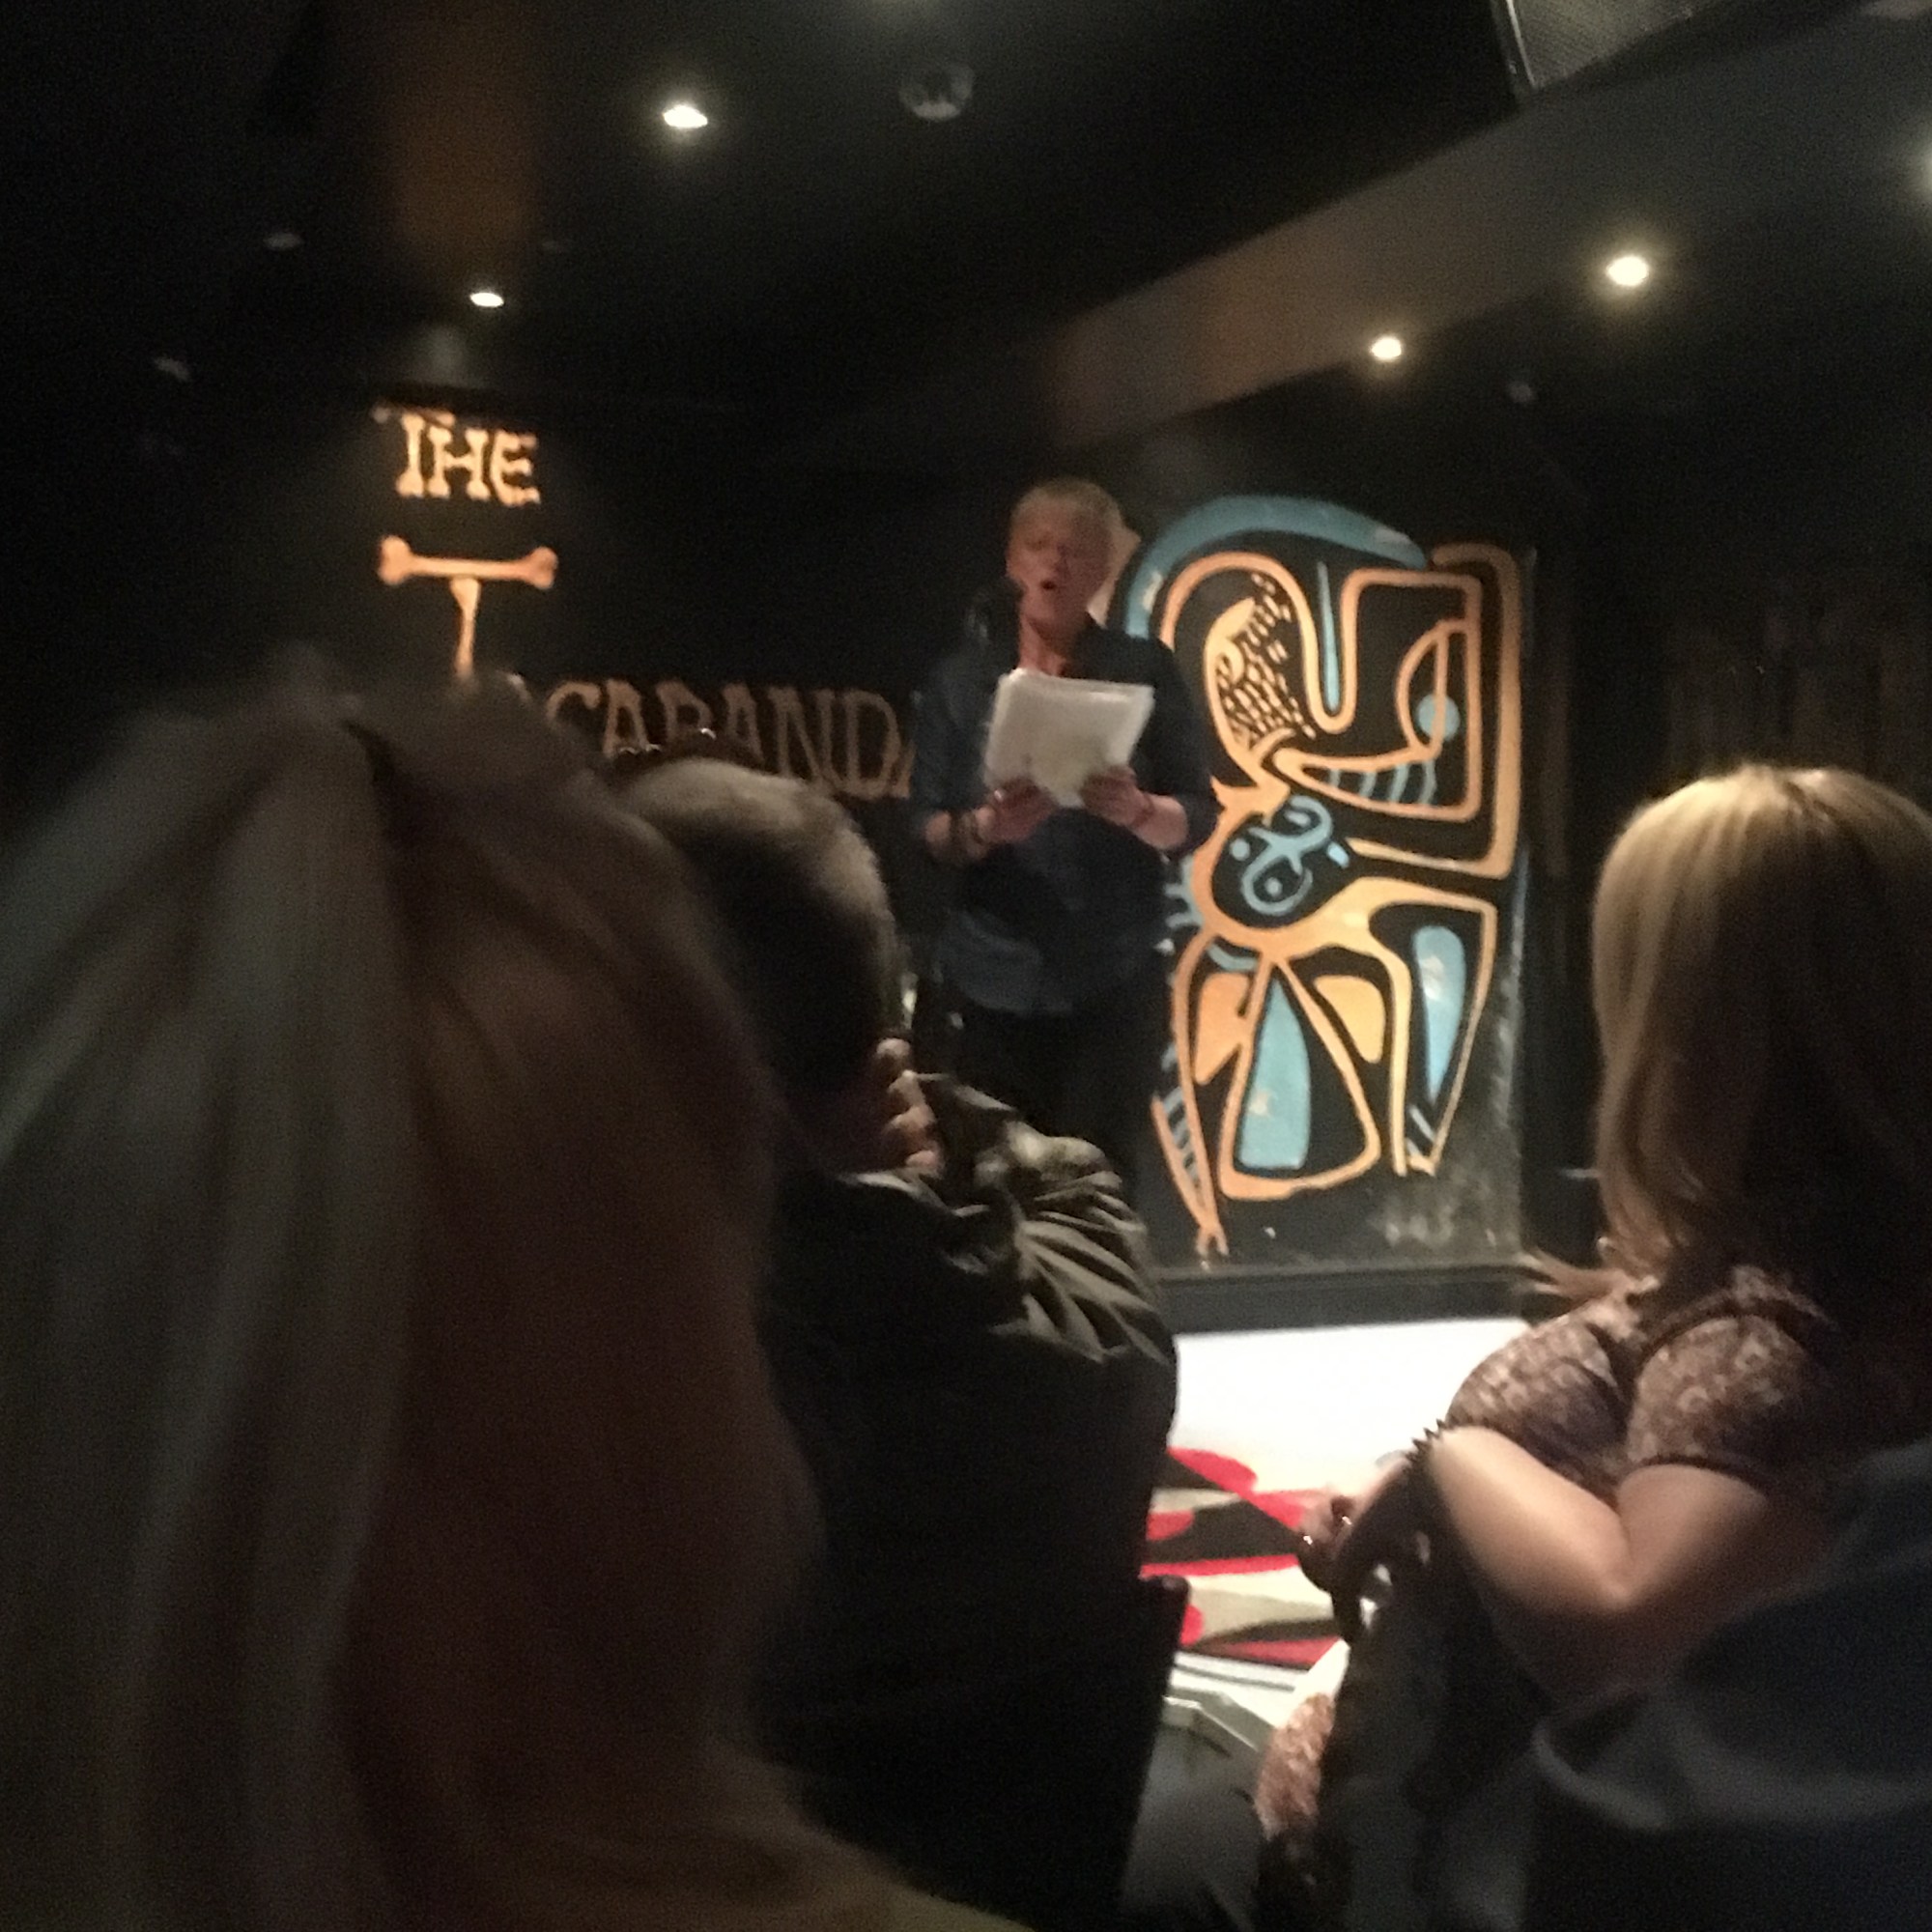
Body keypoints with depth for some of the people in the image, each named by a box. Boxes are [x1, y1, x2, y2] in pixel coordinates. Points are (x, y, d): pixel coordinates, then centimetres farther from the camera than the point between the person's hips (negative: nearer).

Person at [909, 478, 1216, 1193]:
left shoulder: (1144, 670, 4)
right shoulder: (962, 676, 6)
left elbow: (1198, 817, 2)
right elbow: (926, 826, 3)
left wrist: (1138, 811, -20)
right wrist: (983, 826, -19)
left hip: (1115, 980, -1)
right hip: (993, 977, 1)